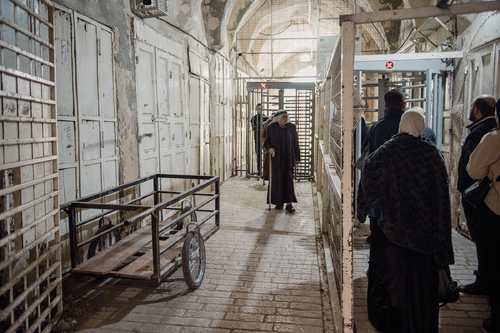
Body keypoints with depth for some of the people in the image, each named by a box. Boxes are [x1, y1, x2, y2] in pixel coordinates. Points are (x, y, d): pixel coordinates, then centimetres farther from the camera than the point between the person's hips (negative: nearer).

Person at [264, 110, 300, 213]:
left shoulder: (292, 127, 5)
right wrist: (270, 148, -17)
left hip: (288, 158, 1)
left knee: (289, 180, -3)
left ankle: (289, 203, 1)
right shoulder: (271, 128, 1)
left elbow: (295, 143, 8)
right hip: (276, 158, -1)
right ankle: (278, 203, 17)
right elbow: (266, 142, 6)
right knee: (277, 180, 3)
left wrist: (297, 158, 7)